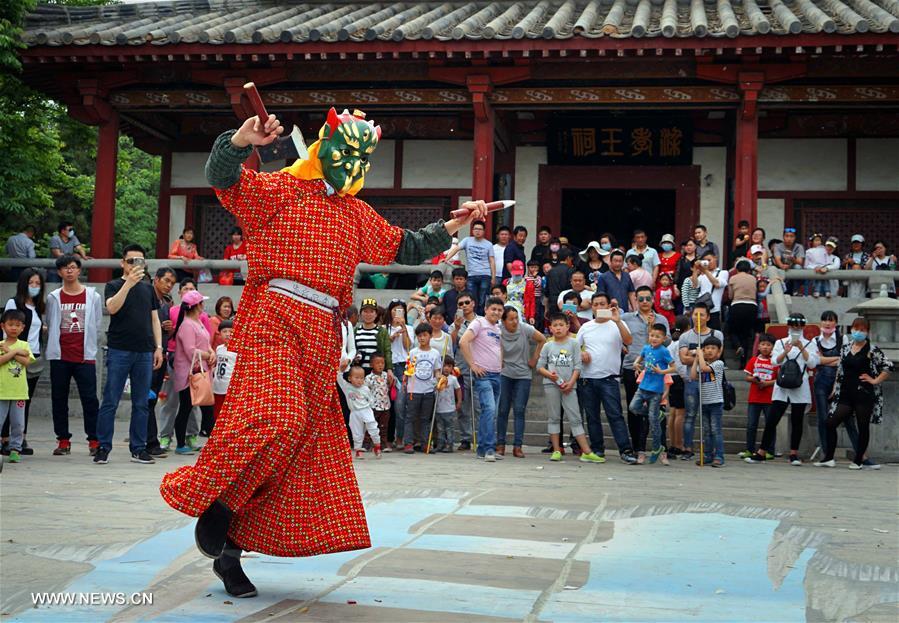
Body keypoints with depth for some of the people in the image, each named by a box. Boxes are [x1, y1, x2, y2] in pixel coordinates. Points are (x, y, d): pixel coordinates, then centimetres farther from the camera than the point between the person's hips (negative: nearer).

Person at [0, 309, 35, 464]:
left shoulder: (24, 345, 7)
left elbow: (27, 361, -9)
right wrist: (15, 352, -15)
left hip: (19, 391, 2)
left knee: (18, 424, 6)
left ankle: (15, 449, 15)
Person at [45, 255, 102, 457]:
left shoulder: (93, 296, 5)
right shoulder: (53, 297, 8)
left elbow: (97, 326, 9)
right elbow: (50, 326, 14)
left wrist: (89, 347, 6)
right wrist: (54, 347, 9)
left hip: (85, 356, -2)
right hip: (60, 356, 2)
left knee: (90, 398, -5)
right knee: (59, 399, 5)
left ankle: (94, 440, 1)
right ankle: (63, 440, 13)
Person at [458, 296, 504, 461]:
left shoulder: (498, 328, 17)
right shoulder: (479, 323, -6)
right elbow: (463, 342, -19)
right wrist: (473, 365, -18)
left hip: (497, 374, 8)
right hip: (483, 374, -8)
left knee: (489, 413, 10)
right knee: (489, 409, -20)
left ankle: (483, 449, 17)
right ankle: (489, 448, -20)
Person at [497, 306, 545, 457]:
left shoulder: (525, 329, -9)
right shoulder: (498, 332, -9)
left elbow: (542, 340, 3)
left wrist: (534, 359, 2)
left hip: (523, 375, 0)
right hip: (504, 375, 0)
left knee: (519, 410, -3)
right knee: (503, 410, 2)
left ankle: (517, 446, -2)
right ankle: (500, 444, 9)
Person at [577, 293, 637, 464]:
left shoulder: (617, 325, 1)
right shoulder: (586, 327, 13)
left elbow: (628, 341, -17)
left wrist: (617, 321, -26)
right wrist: (581, 354, -4)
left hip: (609, 378, -4)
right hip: (588, 378, 4)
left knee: (615, 415, -11)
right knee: (592, 416, 9)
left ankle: (626, 450, -12)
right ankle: (597, 449, 18)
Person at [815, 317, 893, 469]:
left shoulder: (872, 350, -5)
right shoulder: (845, 348, 11)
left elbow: (888, 366, -9)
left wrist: (875, 381, -10)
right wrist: (835, 388, 16)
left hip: (864, 395, -5)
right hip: (846, 394, 5)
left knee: (863, 427, 3)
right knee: (830, 423, -4)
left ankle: (858, 461, 14)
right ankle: (829, 458, 4)